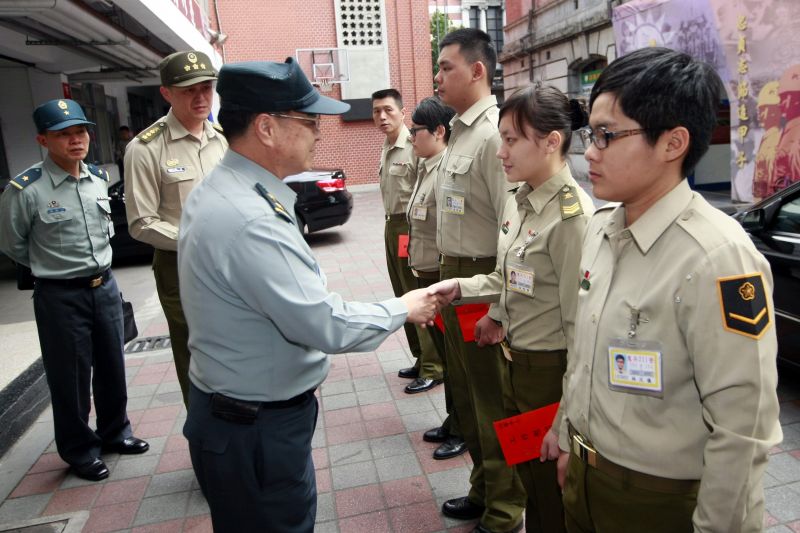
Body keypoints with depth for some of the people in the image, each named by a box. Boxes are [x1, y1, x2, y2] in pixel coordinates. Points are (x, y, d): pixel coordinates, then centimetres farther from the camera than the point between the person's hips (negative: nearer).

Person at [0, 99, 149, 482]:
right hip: (60, 295, -5)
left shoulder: (99, 178, 2)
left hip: (106, 286, 5)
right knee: (70, 377, 8)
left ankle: (115, 432, 38)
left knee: (112, 366, 17)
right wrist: (50, 265, 7)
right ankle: (79, 451, 28)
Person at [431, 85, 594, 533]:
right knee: (530, 481, 27)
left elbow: (581, 325, -22)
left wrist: (566, 421, -18)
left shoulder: (572, 215, -23)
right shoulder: (520, 201, 4)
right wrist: (460, 288, -4)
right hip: (518, 362, 8)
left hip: (552, 370, -8)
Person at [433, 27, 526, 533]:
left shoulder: (494, 134, -17)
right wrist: (447, 279, 15)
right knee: (467, 391, 21)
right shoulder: (460, 130, 13)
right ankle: (484, 489, 43)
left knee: (493, 398, 6)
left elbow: (512, 228, -22)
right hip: (455, 273, 10)